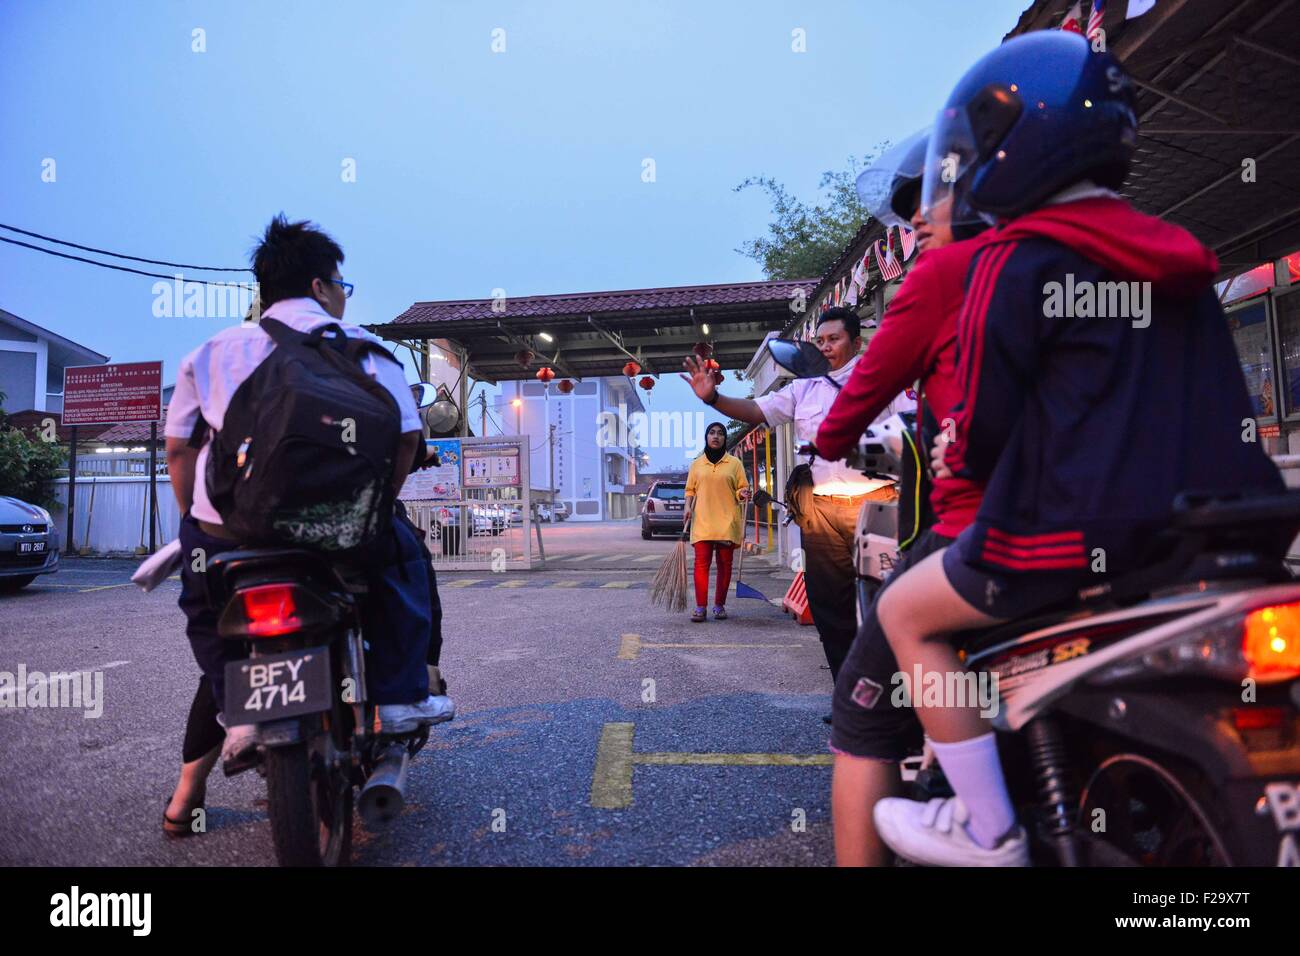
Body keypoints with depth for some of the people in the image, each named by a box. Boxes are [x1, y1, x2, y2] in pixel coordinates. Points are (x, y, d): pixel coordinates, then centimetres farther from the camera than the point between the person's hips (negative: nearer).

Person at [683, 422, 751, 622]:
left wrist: (743, 494, -14)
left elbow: (741, 489, 8)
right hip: (702, 522, 0)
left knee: (725, 564, 4)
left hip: (727, 522, 0)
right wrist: (688, 507, -2)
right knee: (701, 562, -9)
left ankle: (720, 605, 14)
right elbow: (690, 490, 14)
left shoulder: (734, 463, 8)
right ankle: (700, 608, -9)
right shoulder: (696, 464, 12)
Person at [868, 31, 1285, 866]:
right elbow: (1181, 398, 21)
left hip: (1078, 530, -8)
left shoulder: (1016, 258, -9)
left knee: (907, 613, 8)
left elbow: (984, 415, -9)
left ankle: (987, 830, 10)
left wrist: (964, 462, 12)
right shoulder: (1176, 255, 15)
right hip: (1214, 524, 9)